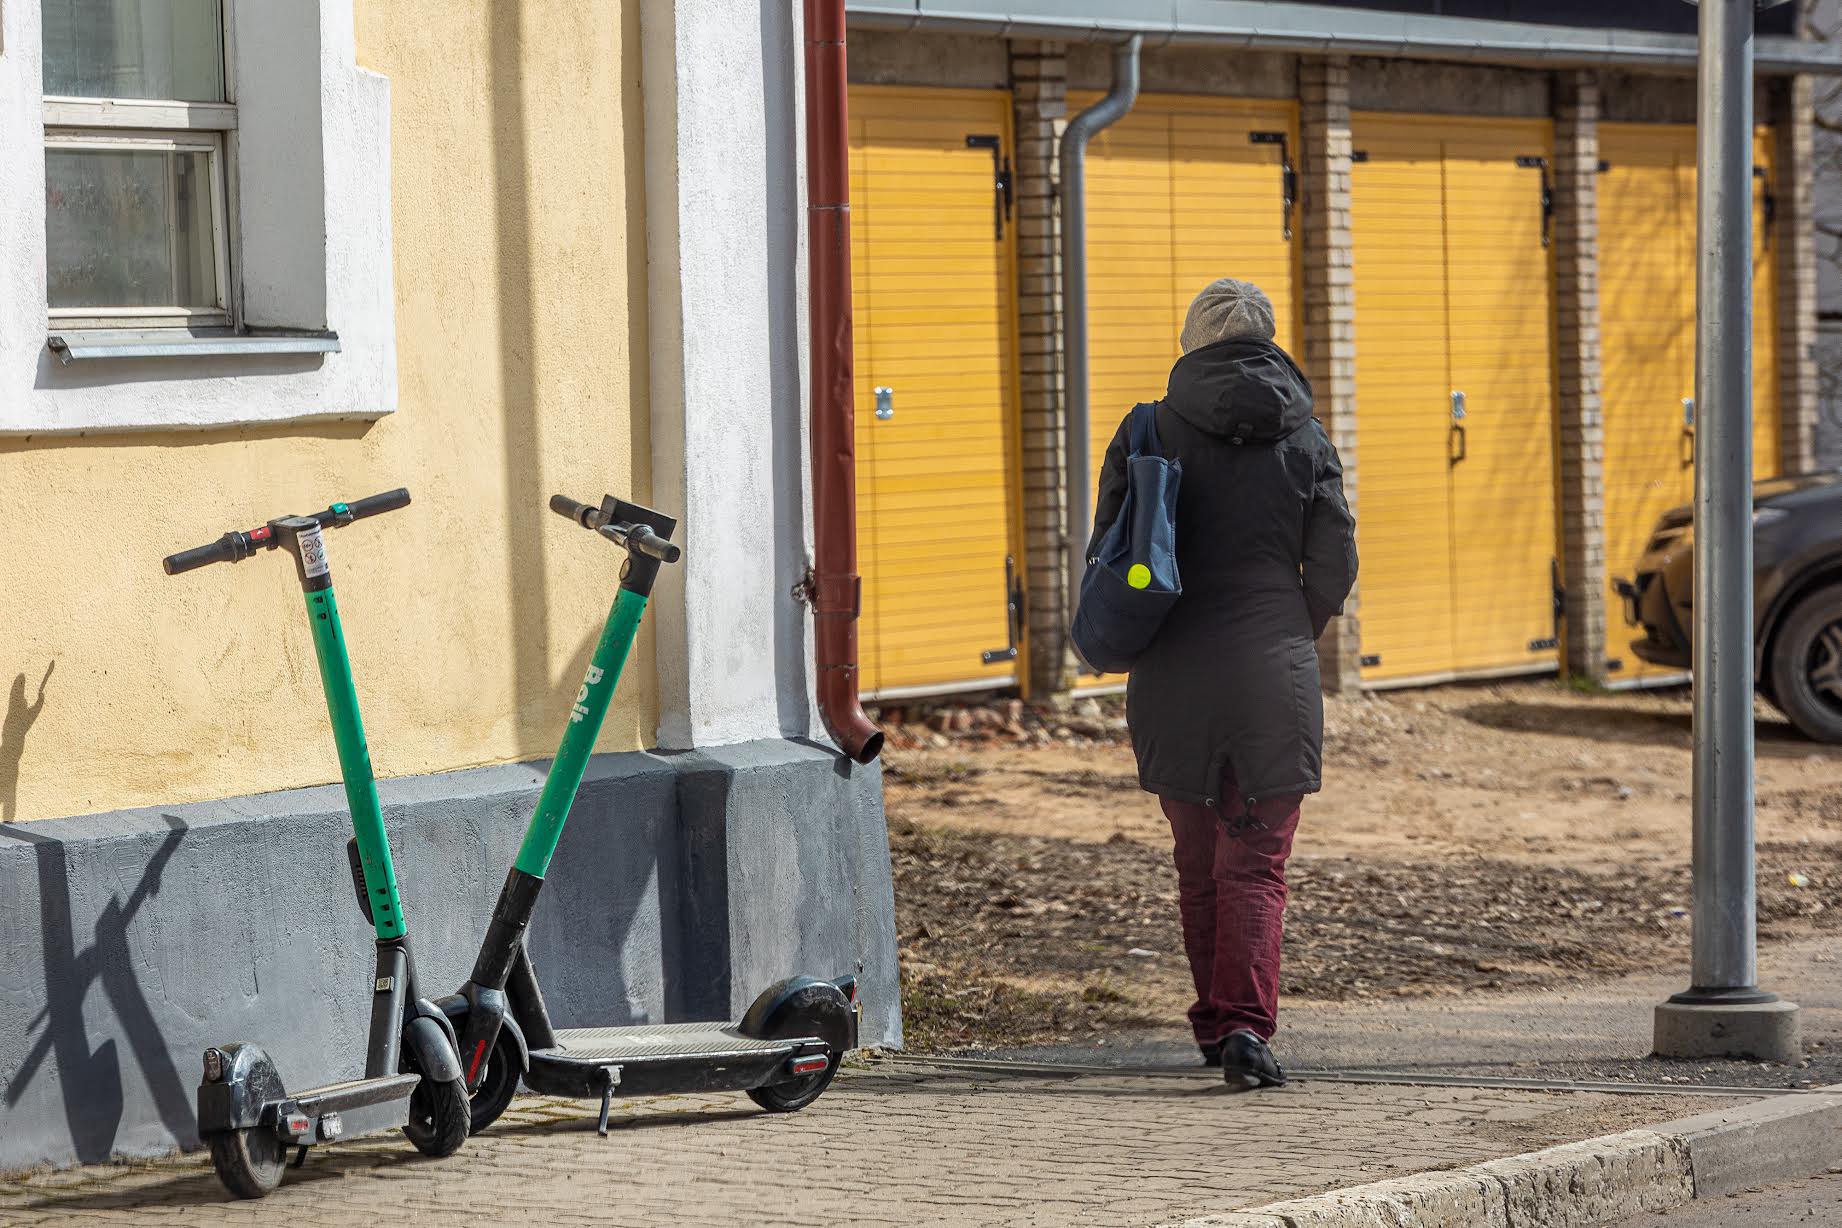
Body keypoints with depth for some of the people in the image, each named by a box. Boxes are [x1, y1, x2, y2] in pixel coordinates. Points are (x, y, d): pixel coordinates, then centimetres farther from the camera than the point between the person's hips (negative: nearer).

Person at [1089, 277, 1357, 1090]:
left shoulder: (1151, 433, 0)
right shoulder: (1303, 438, 1)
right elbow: (1334, 566, 2)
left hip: (1173, 678, 1)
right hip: (1273, 674, -1)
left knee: (1199, 863, 16)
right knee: (1257, 862, 1)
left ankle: (1216, 1024, 23)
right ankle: (1245, 1023, -17)